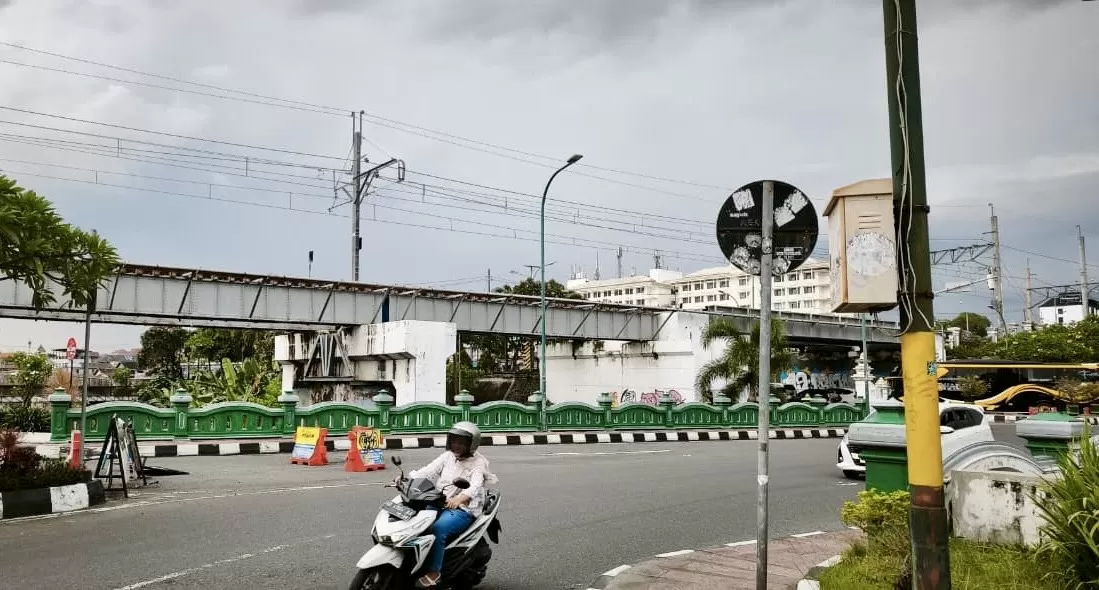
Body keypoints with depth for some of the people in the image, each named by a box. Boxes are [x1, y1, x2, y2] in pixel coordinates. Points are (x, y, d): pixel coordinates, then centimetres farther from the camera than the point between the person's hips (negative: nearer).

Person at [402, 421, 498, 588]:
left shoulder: (478, 462, -6)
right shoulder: (448, 456, 12)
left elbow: (476, 486, -24)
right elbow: (429, 470, 0)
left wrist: (459, 499, -45)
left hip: (462, 509, -6)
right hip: (439, 504, 7)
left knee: (438, 529, -33)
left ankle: (434, 572, -22)